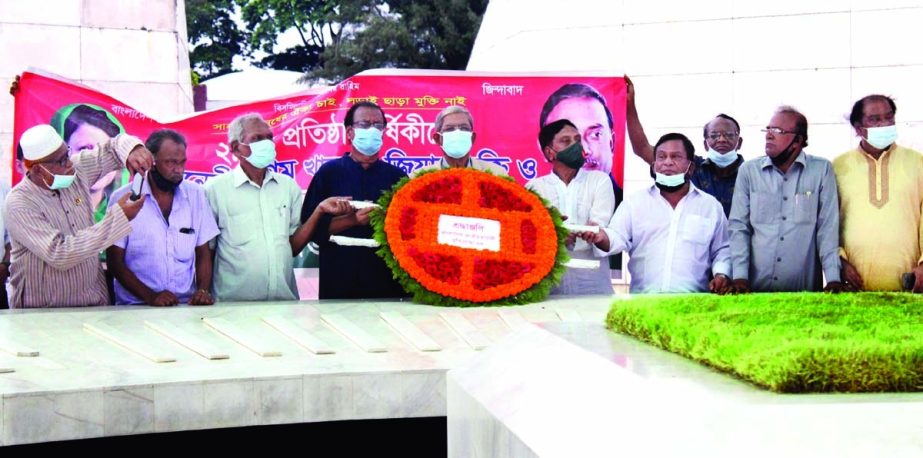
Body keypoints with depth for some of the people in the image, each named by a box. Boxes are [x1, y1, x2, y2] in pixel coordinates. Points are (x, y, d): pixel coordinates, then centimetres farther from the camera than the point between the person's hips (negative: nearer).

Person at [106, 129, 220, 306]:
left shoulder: (196, 195, 8)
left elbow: (203, 253, 11)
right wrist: (150, 296, -13)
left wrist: (203, 290, -7)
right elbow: (115, 261, -1)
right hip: (135, 305, -2)